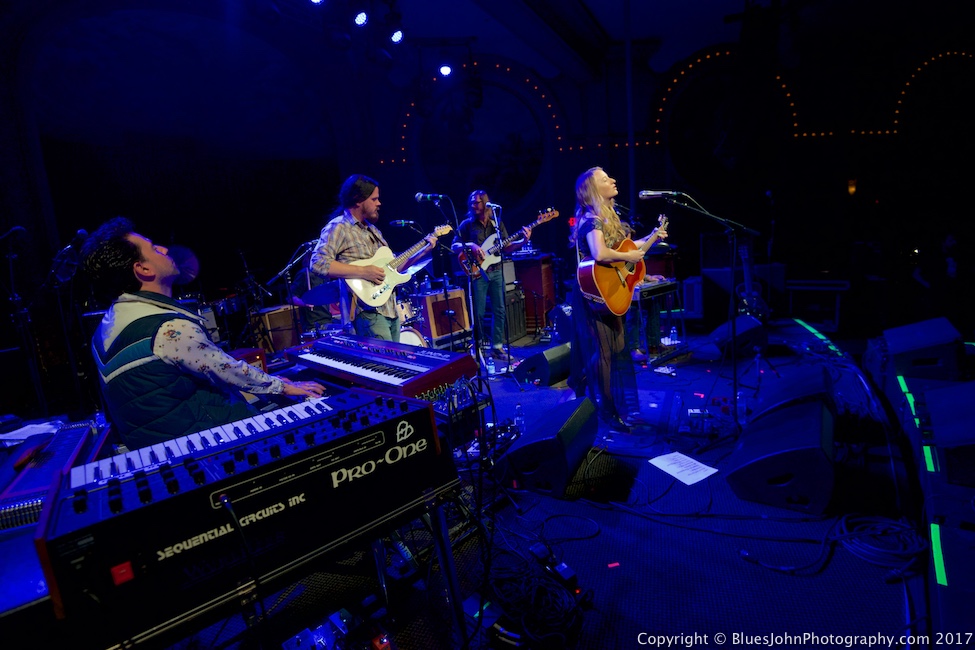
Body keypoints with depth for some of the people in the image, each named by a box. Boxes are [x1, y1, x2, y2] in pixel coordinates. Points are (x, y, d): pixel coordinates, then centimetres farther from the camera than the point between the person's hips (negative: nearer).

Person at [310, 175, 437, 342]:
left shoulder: (372, 229, 18)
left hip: (390, 309, 9)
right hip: (368, 311, -9)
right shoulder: (338, 227, -9)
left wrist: (423, 251, 12)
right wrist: (363, 272, -23)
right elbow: (318, 263, -22)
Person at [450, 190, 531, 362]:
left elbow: (506, 248, 9)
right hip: (478, 272, -3)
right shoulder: (467, 224, 0)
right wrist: (470, 246, -19)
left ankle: (497, 347, 14)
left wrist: (523, 241, -6)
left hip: (496, 271, 4)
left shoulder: (497, 223, 9)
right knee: (478, 312, -2)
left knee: (499, 310, 5)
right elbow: (454, 246, -2)